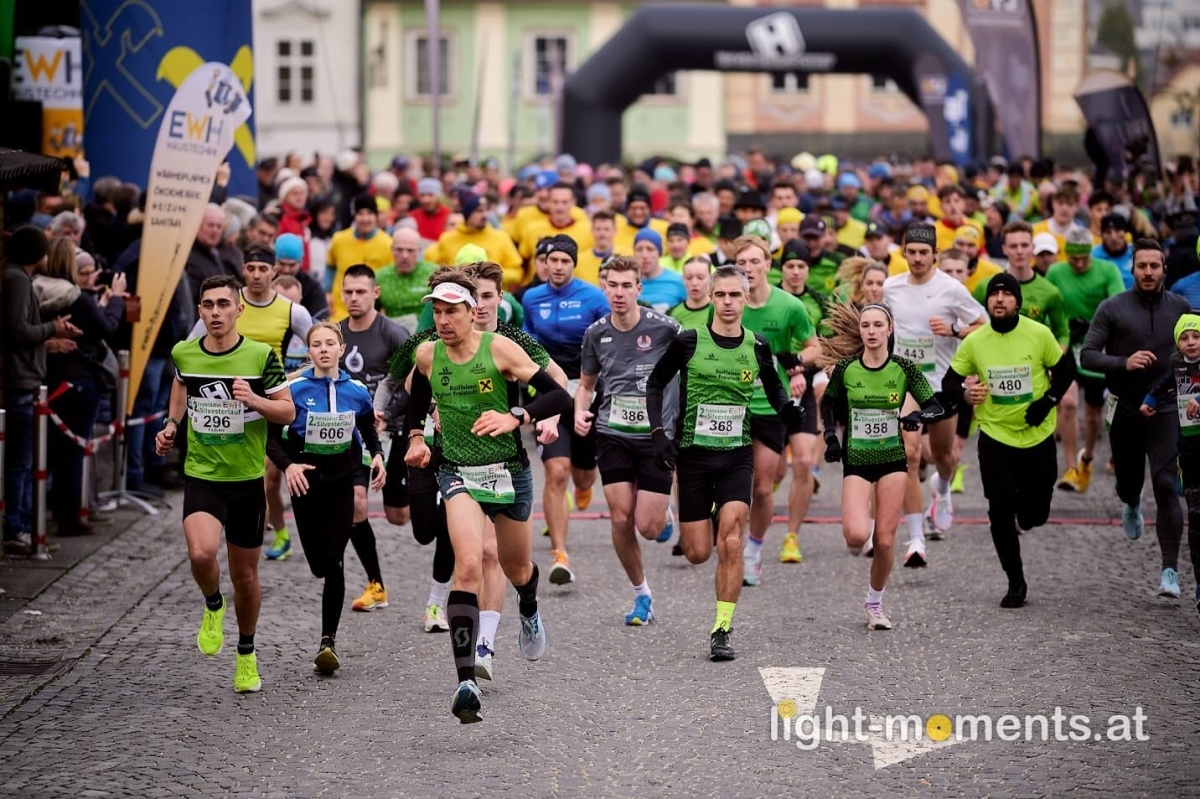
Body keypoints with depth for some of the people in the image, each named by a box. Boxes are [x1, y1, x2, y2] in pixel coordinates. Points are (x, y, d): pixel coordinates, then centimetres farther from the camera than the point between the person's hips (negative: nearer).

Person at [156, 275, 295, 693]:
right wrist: (171, 425, 10)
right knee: (201, 554, -26)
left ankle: (246, 655, 33)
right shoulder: (184, 354, -1)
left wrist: (254, 400, -20)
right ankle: (213, 607, 8)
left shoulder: (261, 356, -8)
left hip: (247, 480, 0)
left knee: (245, 576, 10)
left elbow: (288, 412, -2)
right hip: (201, 477, 0)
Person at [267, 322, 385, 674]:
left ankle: (328, 641, -8)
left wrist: (378, 457, -4)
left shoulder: (357, 391, 0)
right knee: (318, 563, 5)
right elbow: (271, 436, -8)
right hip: (306, 482, 0)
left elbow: (369, 432, 15)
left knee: (333, 561, -10)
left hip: (342, 482, 0)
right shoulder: (294, 389, -7)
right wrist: (287, 465, -25)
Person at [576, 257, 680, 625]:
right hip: (613, 436, 3)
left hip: (657, 436, -3)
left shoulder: (665, 328, -10)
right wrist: (580, 412, -3)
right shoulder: (596, 333, 2)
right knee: (621, 520, -4)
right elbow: (586, 383, 16)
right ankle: (641, 594, 15)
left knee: (648, 527, -7)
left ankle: (665, 513, 31)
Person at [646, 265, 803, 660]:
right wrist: (658, 432, -6)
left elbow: (774, 389, 16)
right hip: (693, 453, 0)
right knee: (698, 553, 1)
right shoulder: (688, 341, -5)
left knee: (729, 544, -15)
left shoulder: (757, 347, 1)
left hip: (737, 456, 0)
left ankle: (722, 630, -8)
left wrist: (788, 410, -7)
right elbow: (655, 383, 5)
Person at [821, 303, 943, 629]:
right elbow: (827, 403, 13)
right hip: (856, 461, 0)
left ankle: (875, 604, 19)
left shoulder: (904, 368, -6)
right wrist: (831, 436, 0)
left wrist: (917, 416, -21)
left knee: (884, 541, -1)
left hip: (893, 460, 1)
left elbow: (935, 406, 0)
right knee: (857, 535, -20)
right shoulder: (846, 368, -4)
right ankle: (855, 534, 19)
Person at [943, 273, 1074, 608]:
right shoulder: (974, 342, -6)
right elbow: (949, 382, 3)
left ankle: (1026, 509, 44)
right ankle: (1015, 583, 9)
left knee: (1034, 515, 5)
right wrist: (964, 393, -19)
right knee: (1000, 513, -5)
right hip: (995, 438, 0)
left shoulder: (1039, 334, -8)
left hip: (1038, 436, 0)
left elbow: (1065, 369, 4)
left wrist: (1049, 399, -11)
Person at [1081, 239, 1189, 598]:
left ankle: (1170, 570, -15)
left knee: (1165, 486, -14)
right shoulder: (1113, 308, -5)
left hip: (1164, 410, -1)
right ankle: (1131, 507, 56)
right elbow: (1087, 355, -8)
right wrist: (1124, 363, -23)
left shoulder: (1180, 308, 2)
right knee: (1128, 480, 15)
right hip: (1124, 410, 1)